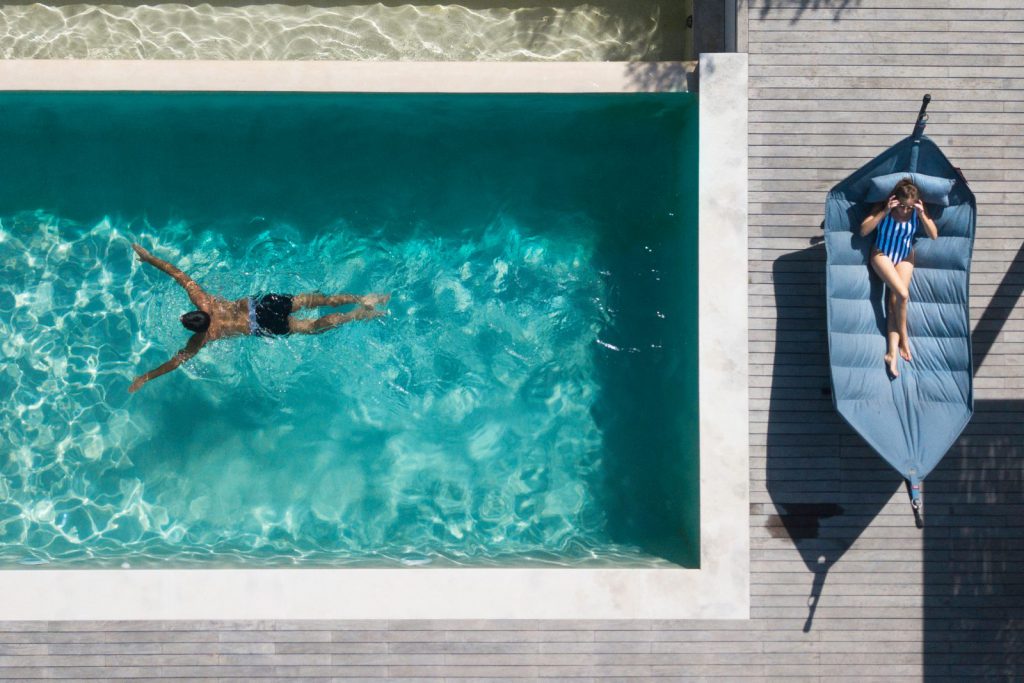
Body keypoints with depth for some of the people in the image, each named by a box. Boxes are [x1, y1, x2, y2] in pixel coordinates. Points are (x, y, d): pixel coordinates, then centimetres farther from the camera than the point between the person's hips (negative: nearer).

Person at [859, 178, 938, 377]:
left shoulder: (917, 212, -9)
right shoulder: (883, 208, -15)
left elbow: (934, 235, -10)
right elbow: (863, 230, -20)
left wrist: (922, 215, -25)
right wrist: (884, 212, -29)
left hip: (905, 258, 3)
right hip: (882, 255, -2)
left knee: (894, 301, -10)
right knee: (902, 294, -23)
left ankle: (892, 353, -13)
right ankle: (904, 339, -3)